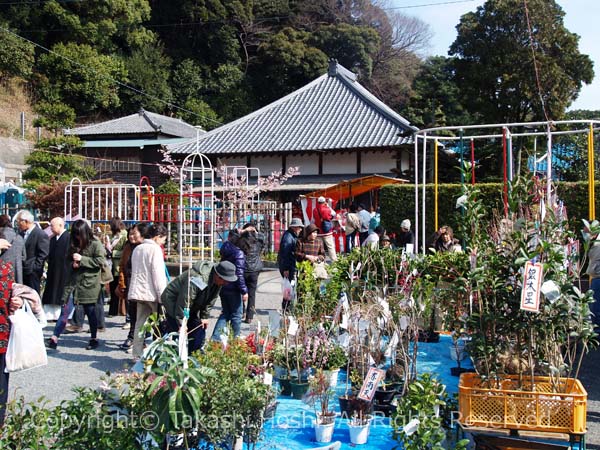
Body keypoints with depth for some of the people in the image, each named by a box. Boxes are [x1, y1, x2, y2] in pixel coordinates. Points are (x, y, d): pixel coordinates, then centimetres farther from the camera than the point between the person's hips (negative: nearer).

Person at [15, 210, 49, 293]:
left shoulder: (41, 235, -13)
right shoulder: (22, 233, 11)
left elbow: (43, 255, -14)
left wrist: (34, 268, -14)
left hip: (32, 273, -7)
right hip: (22, 272, 7)